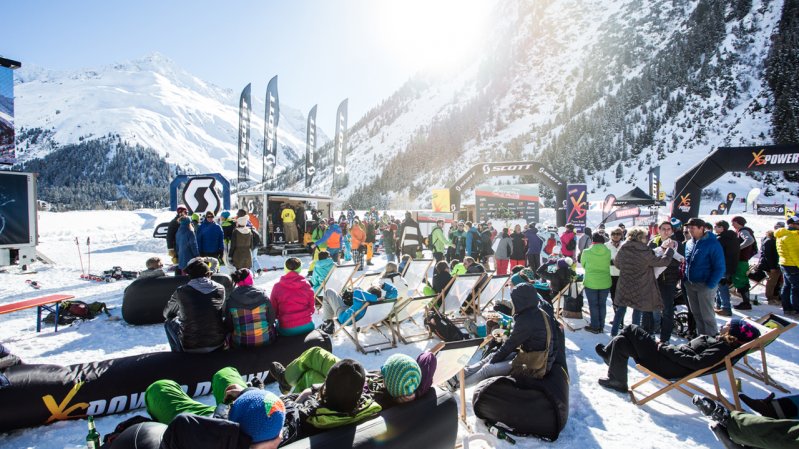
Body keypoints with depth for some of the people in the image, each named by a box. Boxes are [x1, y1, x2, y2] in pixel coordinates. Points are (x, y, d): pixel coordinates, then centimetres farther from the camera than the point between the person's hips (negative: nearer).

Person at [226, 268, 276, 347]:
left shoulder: (231, 300, -10)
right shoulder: (263, 296, -10)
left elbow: (229, 326, -2)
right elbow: (271, 319, -5)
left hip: (241, 343, 1)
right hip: (265, 340, -1)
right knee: (273, 326, 32)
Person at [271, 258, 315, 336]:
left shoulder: (277, 287, -7)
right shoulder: (306, 285, -4)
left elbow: (273, 311, 3)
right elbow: (311, 308, 5)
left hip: (286, 330, -1)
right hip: (306, 327, 1)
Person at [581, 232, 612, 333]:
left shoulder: (586, 252, -13)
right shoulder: (608, 252, -9)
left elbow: (583, 264, 2)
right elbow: (609, 264, 2)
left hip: (591, 283, -2)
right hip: (605, 283, 3)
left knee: (593, 305, 9)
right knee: (602, 304, 15)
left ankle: (595, 327, 14)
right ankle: (601, 326, 23)